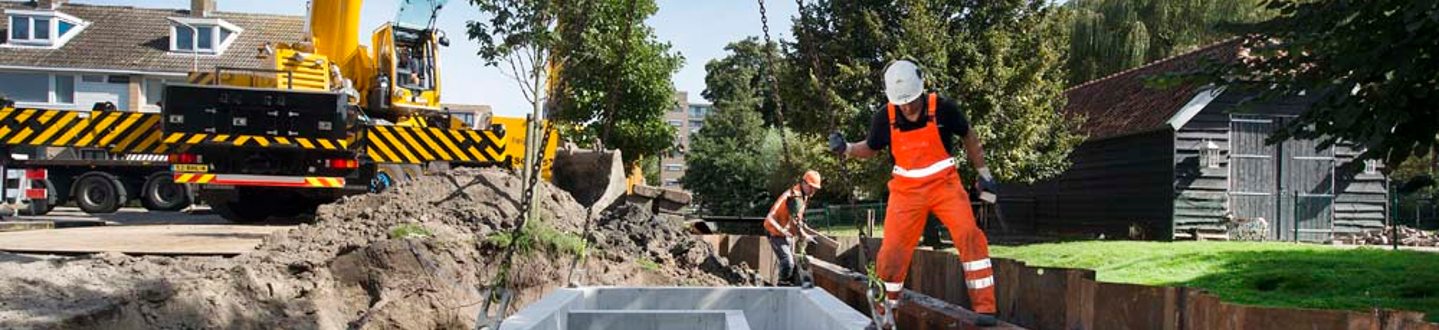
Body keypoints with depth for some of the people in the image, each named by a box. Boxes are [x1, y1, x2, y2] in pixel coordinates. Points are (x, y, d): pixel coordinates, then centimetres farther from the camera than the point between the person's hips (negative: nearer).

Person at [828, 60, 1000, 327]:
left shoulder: (943, 109, -13)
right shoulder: (885, 118, -8)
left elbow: (968, 137, 4)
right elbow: (871, 149, 9)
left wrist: (983, 173, 9)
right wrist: (846, 149, -10)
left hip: (944, 184, -1)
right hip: (907, 190, 2)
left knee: (970, 236, -20)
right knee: (892, 251, 0)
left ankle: (984, 307, -12)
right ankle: (884, 313, 20)